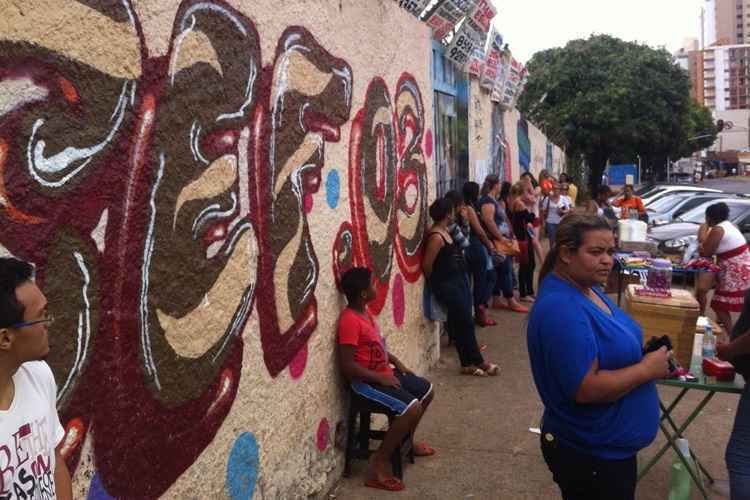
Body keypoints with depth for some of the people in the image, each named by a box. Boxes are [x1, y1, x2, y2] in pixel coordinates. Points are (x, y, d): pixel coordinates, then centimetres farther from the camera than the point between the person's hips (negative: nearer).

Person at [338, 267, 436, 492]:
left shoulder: (364, 312, 6)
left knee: (427, 390, 17)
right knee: (412, 408, -25)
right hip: (366, 381, -10)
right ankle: (378, 466, -14)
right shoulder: (350, 321, -25)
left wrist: (396, 361, 9)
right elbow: (347, 365, -27)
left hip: (384, 373, 10)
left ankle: (405, 442, 35)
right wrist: (380, 378, -21)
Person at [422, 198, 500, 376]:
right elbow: (426, 265, -18)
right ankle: (476, 361, 9)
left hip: (457, 280, 10)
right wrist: (435, 282, -5)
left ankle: (470, 362, 18)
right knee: (465, 322, -3)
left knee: (461, 323, 11)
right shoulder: (436, 237, -22)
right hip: (446, 284, -10)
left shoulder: (445, 231, 8)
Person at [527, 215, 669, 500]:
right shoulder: (562, 308, -28)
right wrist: (647, 369, -20)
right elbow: (586, 388, -30)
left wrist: (648, 356, 1)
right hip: (591, 455, -10)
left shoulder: (587, 288, 3)